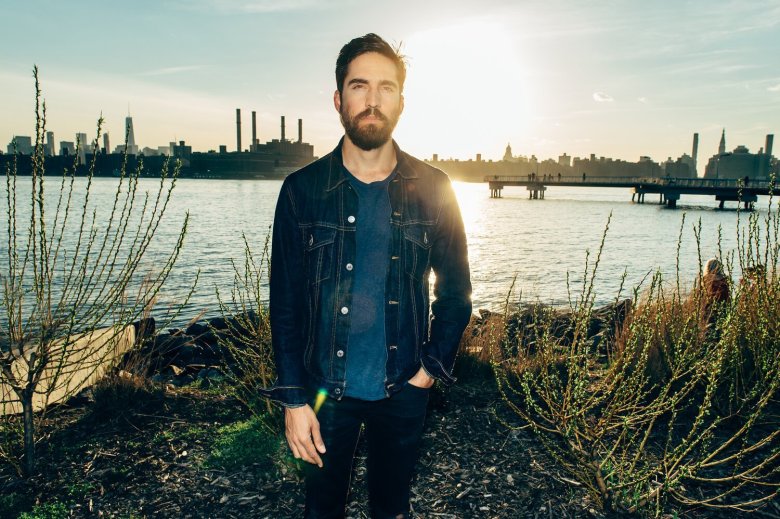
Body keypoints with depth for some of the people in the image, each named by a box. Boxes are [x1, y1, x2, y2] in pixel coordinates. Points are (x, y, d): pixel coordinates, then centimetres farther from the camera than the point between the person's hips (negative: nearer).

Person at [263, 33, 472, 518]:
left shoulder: (432, 189, -5)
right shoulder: (303, 190, -7)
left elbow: (456, 291, 3)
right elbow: (285, 305, -5)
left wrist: (432, 368, -4)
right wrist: (293, 399, -7)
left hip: (403, 390, 1)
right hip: (327, 389, 0)